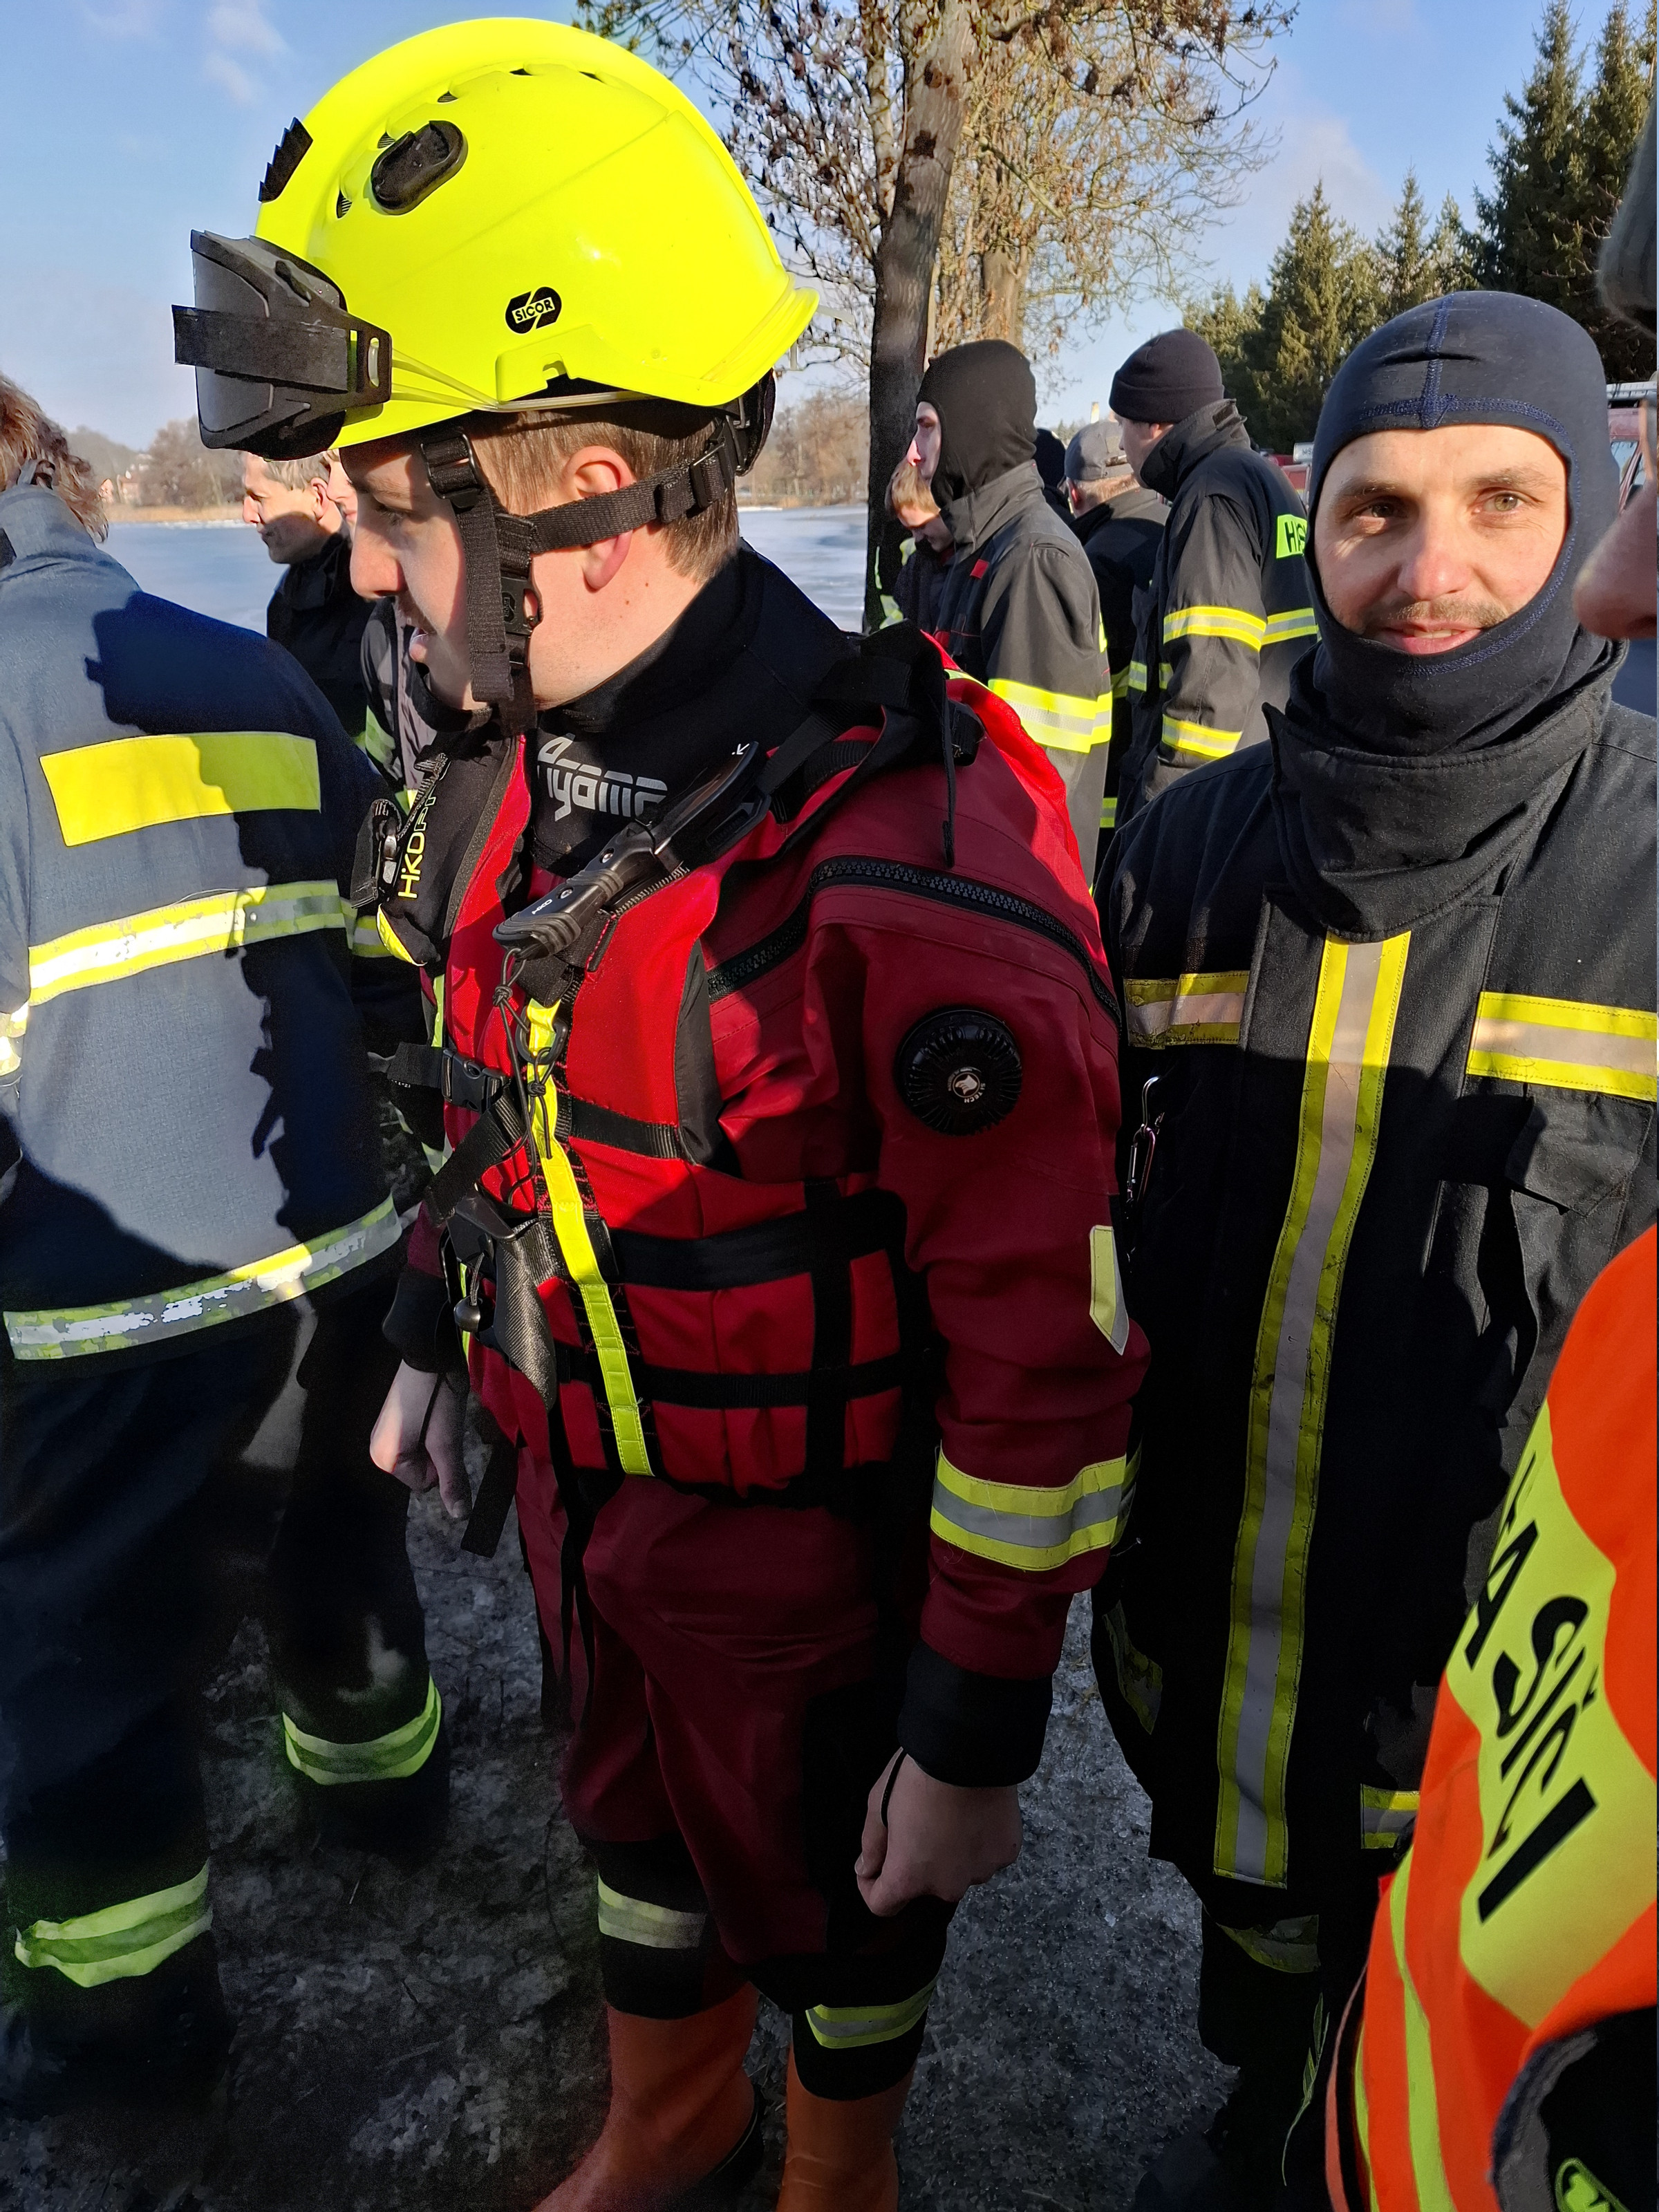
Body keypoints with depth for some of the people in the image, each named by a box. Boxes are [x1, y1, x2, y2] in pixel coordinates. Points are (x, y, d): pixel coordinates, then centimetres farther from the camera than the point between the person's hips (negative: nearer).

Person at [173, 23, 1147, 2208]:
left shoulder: (905, 862, -32)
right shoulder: (518, 777, -6)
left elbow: (1044, 1353, -26)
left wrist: (978, 1724, -18)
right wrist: (434, 1339, 18)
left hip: (802, 1544, -7)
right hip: (580, 1471, 7)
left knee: (830, 1888, 21)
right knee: (635, 1816, 30)